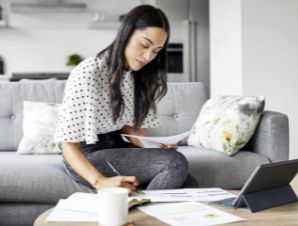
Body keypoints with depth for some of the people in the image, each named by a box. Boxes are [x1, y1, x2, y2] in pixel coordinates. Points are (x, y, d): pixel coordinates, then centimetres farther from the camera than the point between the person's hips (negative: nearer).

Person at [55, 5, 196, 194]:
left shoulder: (135, 75, 3)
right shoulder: (87, 74, -22)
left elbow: (127, 124, 10)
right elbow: (68, 144, -23)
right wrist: (100, 182, -38)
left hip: (115, 146, 7)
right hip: (87, 155, -7)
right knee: (175, 162, -23)